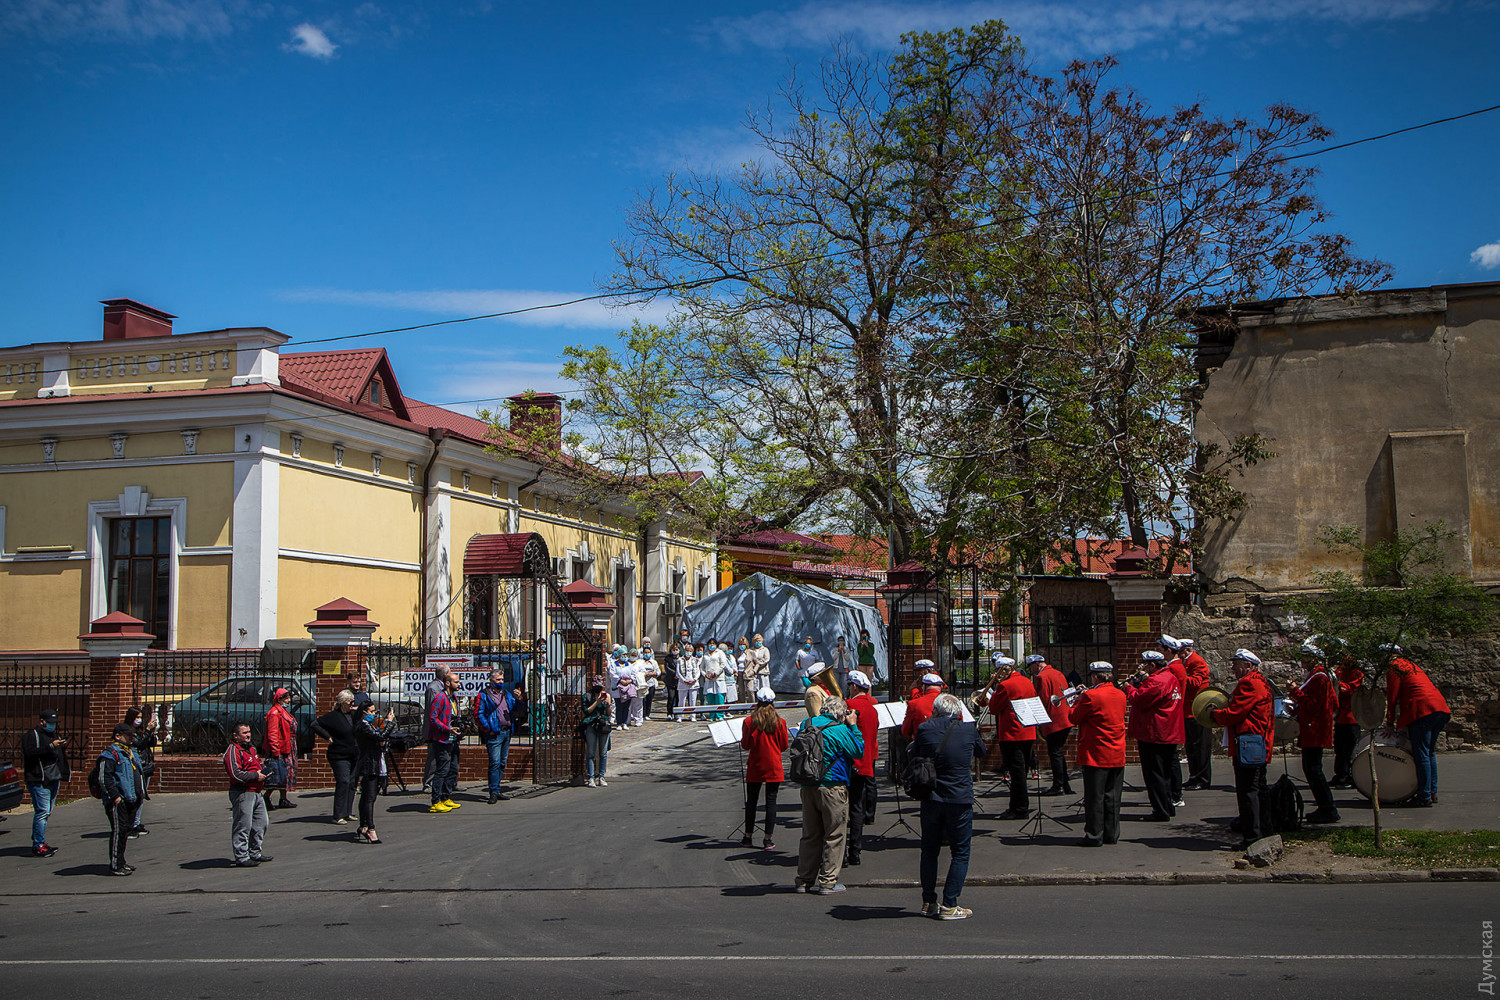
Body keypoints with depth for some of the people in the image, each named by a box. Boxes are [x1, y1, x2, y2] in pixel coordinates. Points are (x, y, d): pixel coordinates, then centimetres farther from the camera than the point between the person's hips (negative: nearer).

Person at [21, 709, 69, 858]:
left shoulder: (54, 734, 22)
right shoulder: (32, 735, -5)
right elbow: (29, 752, -21)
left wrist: (62, 748, 6)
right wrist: (51, 746, -27)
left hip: (53, 779, 9)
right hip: (39, 781, -8)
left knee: (46, 812, 11)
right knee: (42, 811, -12)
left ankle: (39, 842, 19)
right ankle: (38, 846, -8)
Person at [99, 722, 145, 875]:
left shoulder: (131, 752, 19)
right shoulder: (110, 753, -10)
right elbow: (104, 778, -17)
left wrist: (140, 793, 20)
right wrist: (115, 796, -20)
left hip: (131, 800, 9)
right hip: (118, 801, -9)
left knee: (127, 829, 13)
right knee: (119, 831, -8)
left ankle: (121, 862, 22)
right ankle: (115, 866, -4)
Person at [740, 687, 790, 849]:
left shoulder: (750, 721, -8)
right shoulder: (780, 721, -5)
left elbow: (746, 745, -4)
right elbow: (784, 746, 1)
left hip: (755, 768, 0)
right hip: (774, 768, 0)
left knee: (751, 801, 12)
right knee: (771, 802, 3)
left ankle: (748, 837, 18)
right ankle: (767, 840, 2)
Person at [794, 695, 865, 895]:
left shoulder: (806, 725, 5)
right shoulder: (840, 730, -13)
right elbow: (859, 751, -7)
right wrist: (853, 726, 1)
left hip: (808, 788, 6)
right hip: (833, 789, -6)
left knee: (810, 835, 14)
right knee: (834, 836, 4)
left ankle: (804, 880, 17)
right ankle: (827, 882, 5)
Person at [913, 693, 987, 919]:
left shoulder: (925, 729, -4)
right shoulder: (969, 729, -3)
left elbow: (914, 755, 11)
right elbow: (980, 752, 16)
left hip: (930, 798, 2)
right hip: (961, 799, -2)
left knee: (929, 850, 16)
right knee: (960, 853, 7)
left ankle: (928, 903, 21)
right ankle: (949, 906, 3)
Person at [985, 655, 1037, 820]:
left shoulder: (1005, 685, -15)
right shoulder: (1027, 682, 10)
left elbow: (993, 709, -9)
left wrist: (995, 689, 0)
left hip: (1012, 734, -8)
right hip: (1028, 733, 8)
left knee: (1017, 771, -4)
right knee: (1021, 771, 14)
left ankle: (1020, 809, -1)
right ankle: (1018, 806, 21)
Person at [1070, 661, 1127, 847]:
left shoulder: (1091, 696, -16)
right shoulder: (1120, 695, 6)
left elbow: (1075, 718, -7)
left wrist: (1078, 700, 8)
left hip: (1096, 755, -6)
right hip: (1117, 756, 6)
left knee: (1094, 797, 0)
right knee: (1112, 797, 11)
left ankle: (1094, 836, 3)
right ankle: (1111, 835, 16)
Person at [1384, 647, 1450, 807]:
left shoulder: (1393, 667, 0)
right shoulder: (1411, 665, 26)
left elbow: (1392, 696, -4)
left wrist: (1390, 722, 4)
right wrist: (1402, 721, 28)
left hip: (1422, 711, -9)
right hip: (1440, 709, 9)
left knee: (1421, 755, -6)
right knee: (1430, 753, 17)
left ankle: (1425, 797, -6)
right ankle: (1433, 793, 20)